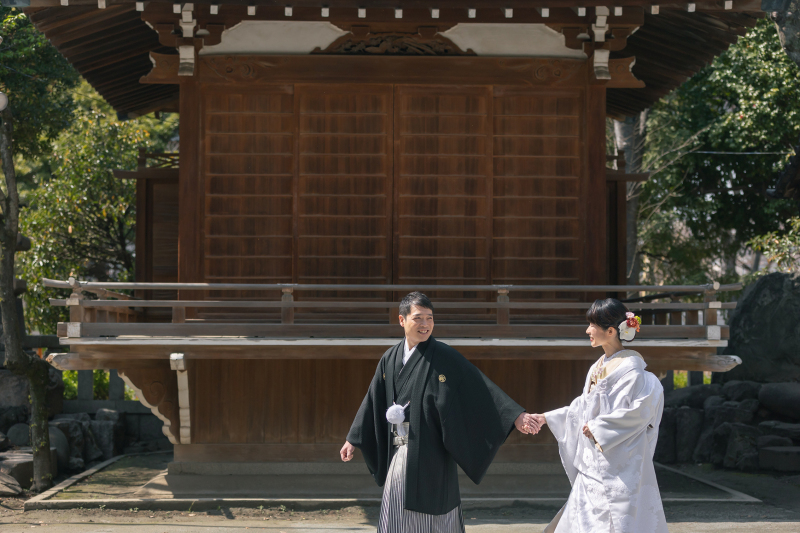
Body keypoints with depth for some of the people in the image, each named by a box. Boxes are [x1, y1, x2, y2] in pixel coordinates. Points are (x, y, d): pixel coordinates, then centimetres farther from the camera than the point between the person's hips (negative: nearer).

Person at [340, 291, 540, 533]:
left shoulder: (445, 357, -8)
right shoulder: (390, 359, 7)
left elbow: (482, 387, -13)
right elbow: (373, 401, 15)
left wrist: (515, 415, -22)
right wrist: (354, 439, 18)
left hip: (430, 453, -5)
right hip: (399, 454, 5)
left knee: (434, 513, 0)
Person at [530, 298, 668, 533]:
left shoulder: (630, 368, -13)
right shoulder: (598, 368, 13)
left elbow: (637, 412, -20)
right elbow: (582, 407, 21)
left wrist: (598, 427, -14)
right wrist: (547, 418, 18)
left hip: (619, 462, -9)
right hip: (593, 464, 9)